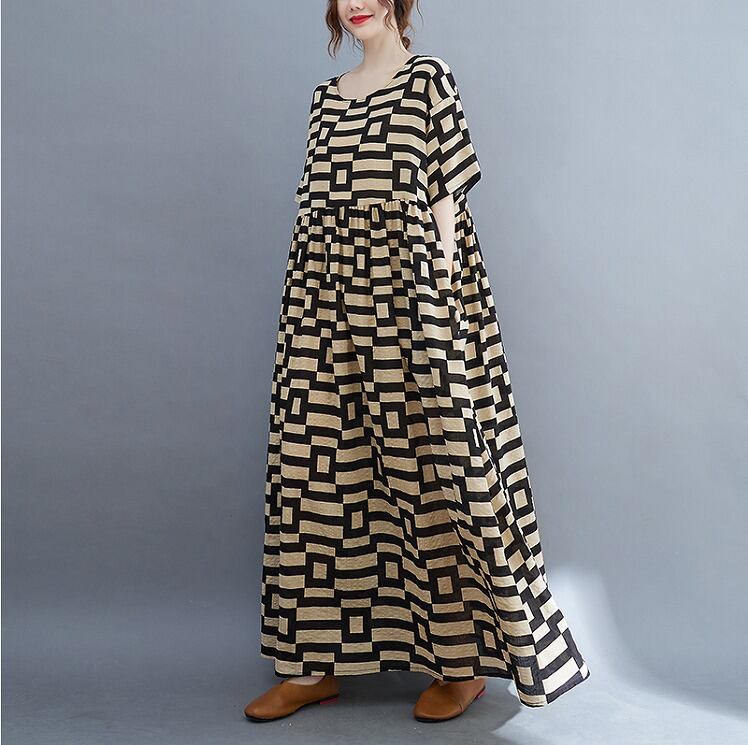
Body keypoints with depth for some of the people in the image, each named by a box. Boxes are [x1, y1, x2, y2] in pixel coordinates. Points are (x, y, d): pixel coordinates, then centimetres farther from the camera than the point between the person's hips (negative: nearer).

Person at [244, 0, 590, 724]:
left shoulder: (430, 78, 5)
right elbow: (315, 204, 18)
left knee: (431, 457, -3)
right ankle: (313, 664, 13)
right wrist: (307, 304, 12)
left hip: (410, 288, -5)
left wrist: (441, 298, -11)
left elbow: (447, 195, -2)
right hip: (333, 295, 6)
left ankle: (463, 661, 10)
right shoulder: (326, 96, 20)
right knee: (322, 463, 3)